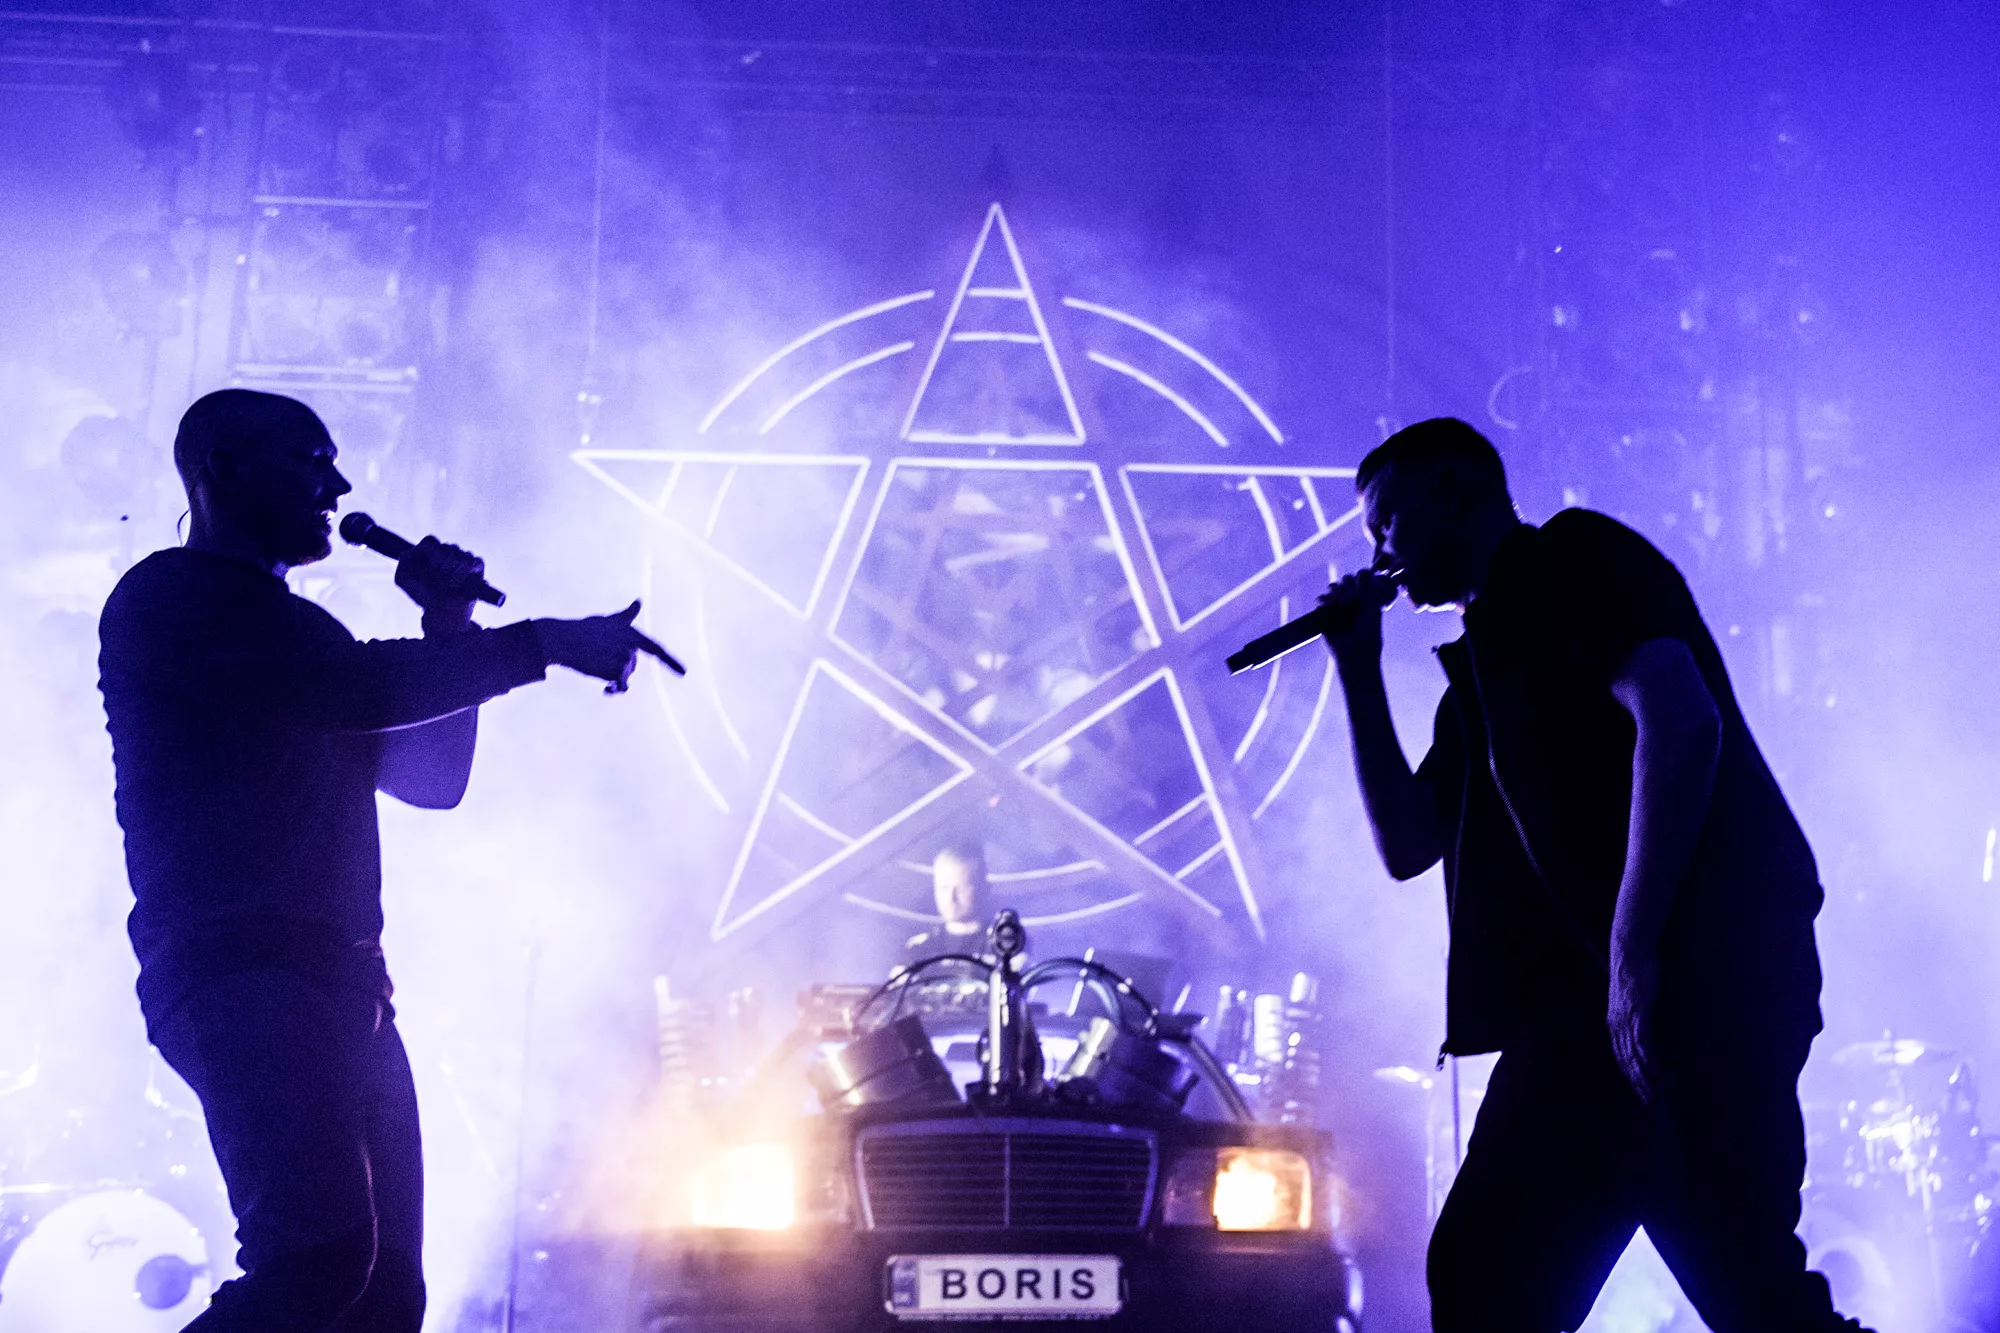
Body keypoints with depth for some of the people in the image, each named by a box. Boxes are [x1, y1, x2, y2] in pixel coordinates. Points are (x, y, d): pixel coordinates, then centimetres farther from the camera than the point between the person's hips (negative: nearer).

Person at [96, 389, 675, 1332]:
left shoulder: (301, 634, 30)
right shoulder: (167, 596, 2)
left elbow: (435, 779, 28)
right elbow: (356, 691, -13)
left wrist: (450, 629, 17)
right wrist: (545, 643, -7)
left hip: (342, 987, 9)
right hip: (236, 969, -9)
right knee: (325, 1250, -27)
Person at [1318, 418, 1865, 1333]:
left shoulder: (1577, 558, 3)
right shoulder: (1484, 663, 29)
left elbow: (1680, 720, -14)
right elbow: (1407, 845, 26)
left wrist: (1633, 952, -21)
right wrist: (1359, 671, 20)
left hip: (1700, 966, -9)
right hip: (1579, 1009, 9)